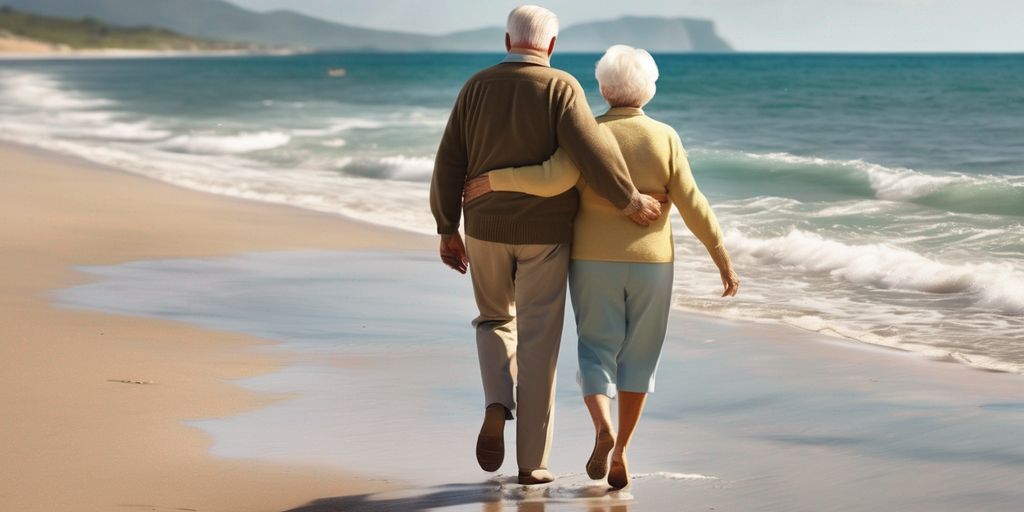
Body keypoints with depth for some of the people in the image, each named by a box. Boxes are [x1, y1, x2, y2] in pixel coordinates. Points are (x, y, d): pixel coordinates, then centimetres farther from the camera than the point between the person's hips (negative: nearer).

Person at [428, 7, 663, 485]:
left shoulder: (476, 87, 1)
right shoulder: (560, 88, -10)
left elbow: (450, 163, 0)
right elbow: (591, 150, -23)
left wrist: (448, 231, 7)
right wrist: (629, 202, -11)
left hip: (487, 228, 3)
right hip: (544, 234, -3)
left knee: (496, 321, 24)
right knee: (537, 343, 4)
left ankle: (497, 407, -3)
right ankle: (531, 462, 5)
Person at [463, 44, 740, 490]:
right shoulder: (664, 138, -5)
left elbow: (553, 180, -25)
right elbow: (692, 207, -7)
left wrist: (495, 179, -14)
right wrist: (723, 260, 0)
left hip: (594, 261, -1)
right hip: (650, 262, 1)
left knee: (597, 354, 8)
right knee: (638, 357, 14)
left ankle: (603, 430, -19)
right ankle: (619, 452, 11)